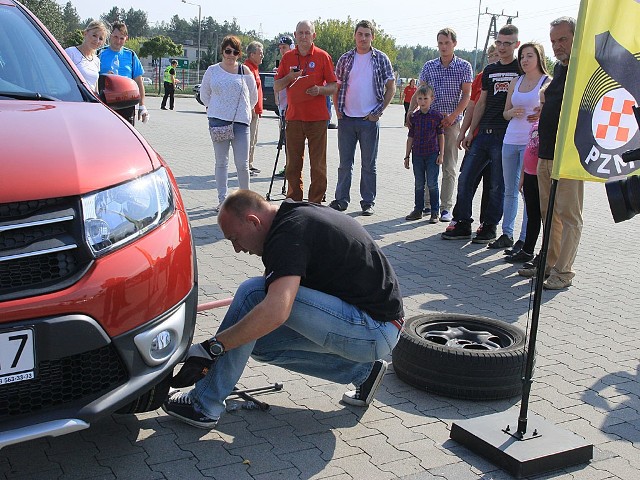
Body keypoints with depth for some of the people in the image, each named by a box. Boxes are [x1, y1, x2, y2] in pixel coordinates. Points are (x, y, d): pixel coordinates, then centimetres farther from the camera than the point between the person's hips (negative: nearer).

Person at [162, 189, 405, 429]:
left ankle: (204, 405, -9)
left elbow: (275, 312, -32)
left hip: (375, 333, -10)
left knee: (253, 293, -17)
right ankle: (362, 371, 15)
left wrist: (210, 348, -26)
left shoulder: (289, 233, -19)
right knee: (261, 342, 11)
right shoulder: (298, 212, 11)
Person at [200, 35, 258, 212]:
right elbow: (204, 94, 19)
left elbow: (253, 96, 14)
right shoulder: (212, 71, 8)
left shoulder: (245, 71, 5)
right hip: (218, 121, 1)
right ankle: (222, 200, 9)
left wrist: (243, 111, 11)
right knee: (221, 162, 4)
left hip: (240, 122, -1)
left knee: (242, 163, -4)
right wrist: (215, 108, 12)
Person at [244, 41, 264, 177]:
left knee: (253, 140, 16)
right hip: (251, 110, -11)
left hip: (255, 111, 11)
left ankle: (249, 165, 24)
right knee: (249, 139, -7)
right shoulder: (248, 68, -15)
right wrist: (252, 108, -24)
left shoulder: (254, 67, 19)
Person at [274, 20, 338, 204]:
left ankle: (316, 203, 6)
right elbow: (276, 87, 11)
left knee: (318, 165, -1)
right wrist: (289, 78, -9)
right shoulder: (287, 57, 11)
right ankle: (293, 201, 16)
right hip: (294, 117, 3)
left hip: (317, 118, -3)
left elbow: (333, 86, 3)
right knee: (293, 164, 6)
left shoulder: (323, 56, 2)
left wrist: (320, 89, -17)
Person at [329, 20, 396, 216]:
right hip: (346, 118, 2)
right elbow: (336, 86, 12)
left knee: (369, 164, 4)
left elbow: (391, 88, 2)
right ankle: (341, 200, 15)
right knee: (345, 163, 7)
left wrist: (379, 112, -5)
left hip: (369, 119, -2)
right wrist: (338, 110, 2)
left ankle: (368, 202, 12)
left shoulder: (381, 59, 2)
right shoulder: (346, 59, 7)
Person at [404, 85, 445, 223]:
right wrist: (407, 156, 8)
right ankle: (418, 210, 19)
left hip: (432, 155, -3)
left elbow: (441, 136, 1)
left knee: (432, 184, 0)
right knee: (419, 184, 10)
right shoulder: (414, 117, 4)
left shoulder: (437, 116, -3)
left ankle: (435, 212, 8)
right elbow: (410, 137, 8)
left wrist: (441, 154, -3)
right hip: (417, 155, 3)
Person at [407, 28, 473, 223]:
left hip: (452, 121, -2)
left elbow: (466, 95, -2)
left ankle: (446, 207, 5)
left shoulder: (464, 66, 2)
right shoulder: (429, 66, 8)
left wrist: (453, 116, -14)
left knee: (449, 168, 1)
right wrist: (410, 112, -7)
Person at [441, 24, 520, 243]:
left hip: (506, 136, -6)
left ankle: (489, 227, 14)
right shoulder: (489, 71, 16)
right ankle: (462, 224, 13)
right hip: (483, 134, 6)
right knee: (465, 178, 4)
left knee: (498, 185, 2)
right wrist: (470, 132, 15)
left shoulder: (522, 69, 0)